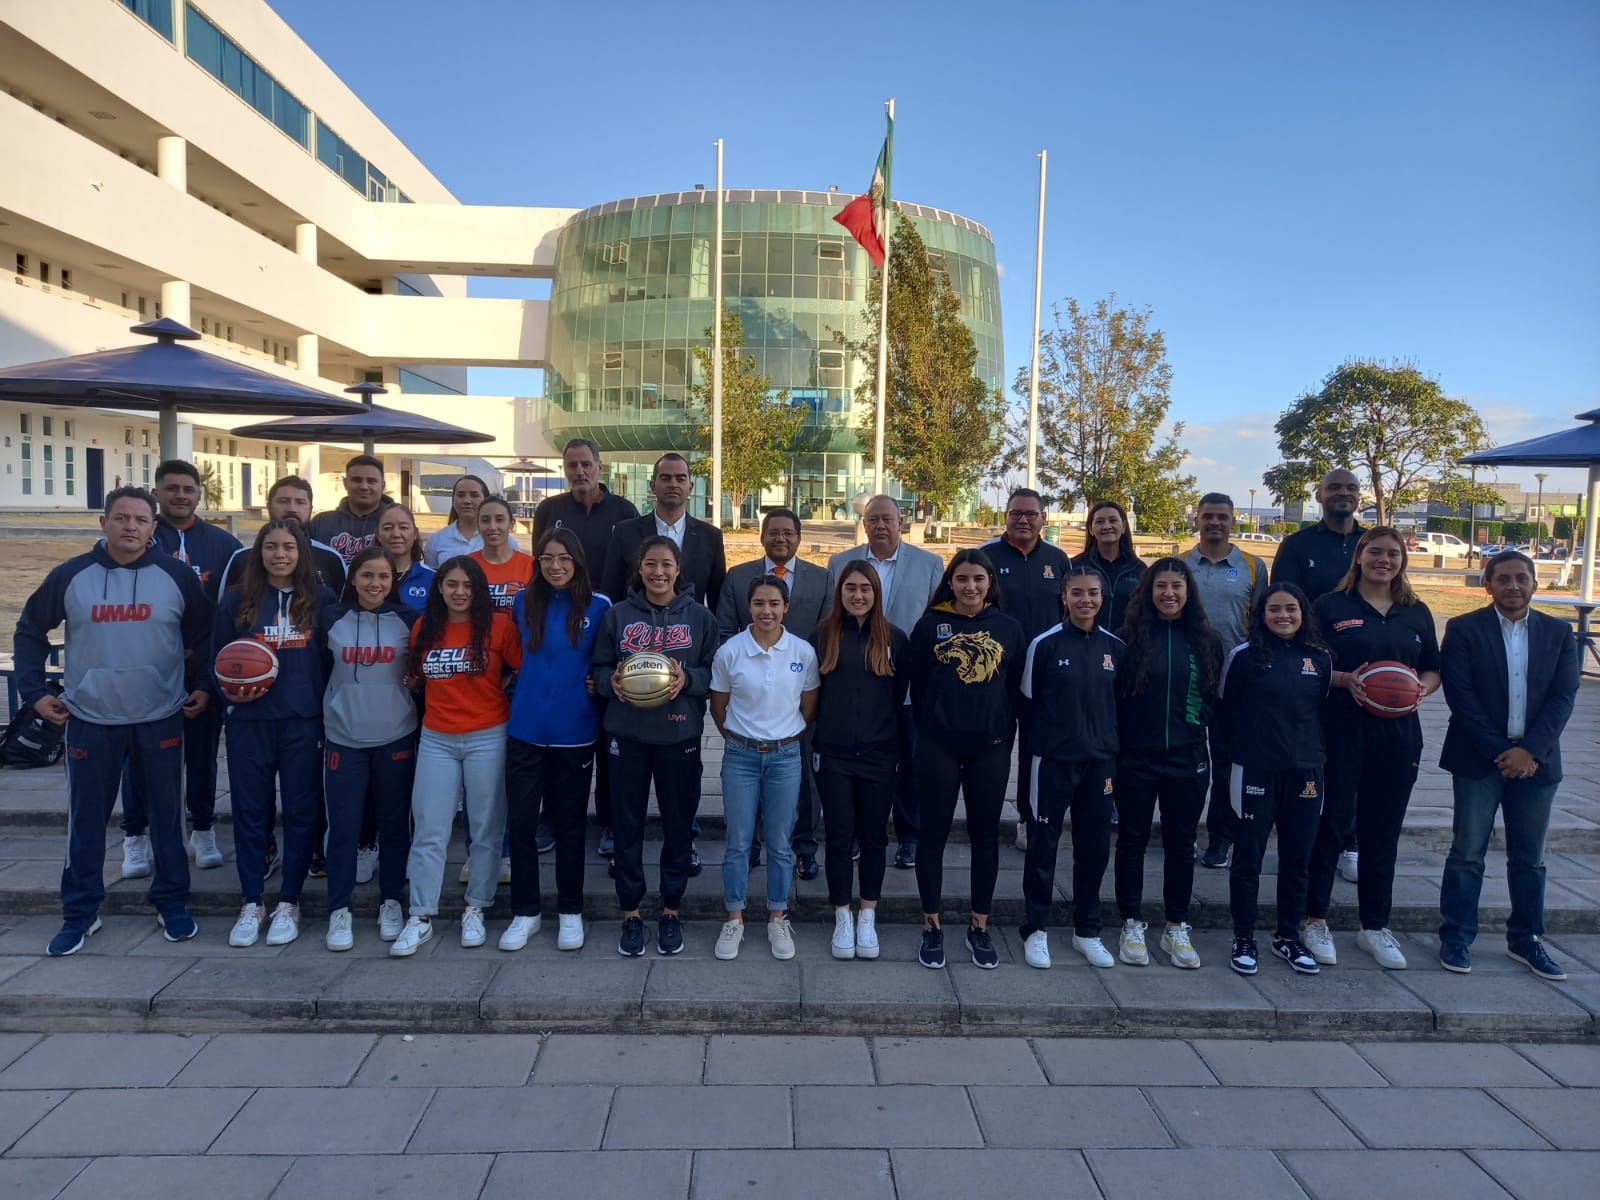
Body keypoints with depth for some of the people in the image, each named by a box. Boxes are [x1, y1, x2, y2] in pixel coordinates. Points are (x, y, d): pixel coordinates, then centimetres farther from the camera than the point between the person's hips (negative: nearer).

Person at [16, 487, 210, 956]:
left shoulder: (177, 576, -4)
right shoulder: (71, 576, -2)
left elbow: (206, 634, 8)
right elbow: (30, 629, 10)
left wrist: (207, 687, 1)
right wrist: (33, 690, 4)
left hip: (162, 720, -1)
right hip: (90, 721, 1)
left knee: (165, 815, 8)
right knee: (85, 820, 8)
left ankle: (172, 903, 22)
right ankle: (80, 912, 23)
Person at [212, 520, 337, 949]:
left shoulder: (322, 600, 2)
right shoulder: (236, 600, 4)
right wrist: (227, 690, -11)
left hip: (304, 723, -1)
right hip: (249, 723, 1)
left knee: (300, 812, 5)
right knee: (250, 812, 7)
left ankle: (289, 903, 18)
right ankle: (251, 904, 20)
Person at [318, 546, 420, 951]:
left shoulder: (409, 619, 0)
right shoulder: (331, 619, 1)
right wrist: (324, 720, 7)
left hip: (396, 738, 0)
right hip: (344, 739, 0)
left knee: (394, 824, 8)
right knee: (343, 827, 2)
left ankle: (391, 903, 22)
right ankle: (339, 911, 13)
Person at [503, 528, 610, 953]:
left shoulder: (599, 606, -4)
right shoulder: (523, 602, 4)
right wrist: (528, 689, 11)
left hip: (575, 733, -2)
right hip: (525, 730, 2)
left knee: (569, 824, 10)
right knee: (520, 822, 5)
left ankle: (570, 912, 24)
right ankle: (525, 912, 20)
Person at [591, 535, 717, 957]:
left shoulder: (700, 616, 2)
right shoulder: (618, 614, 3)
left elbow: (714, 673, 2)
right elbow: (600, 668, 6)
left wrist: (687, 679, -17)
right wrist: (612, 681, -15)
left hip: (680, 735, 0)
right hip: (627, 733, 1)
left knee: (678, 823, 8)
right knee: (627, 824, 6)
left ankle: (671, 911, 24)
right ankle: (630, 913, 21)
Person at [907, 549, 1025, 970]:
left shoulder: (1008, 629, 4)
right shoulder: (930, 625, 0)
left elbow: (1015, 690, 6)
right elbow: (917, 686, 3)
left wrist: (1004, 738, 1)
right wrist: (930, 732, 4)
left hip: (991, 749, 2)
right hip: (939, 747, -1)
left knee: (985, 834, 10)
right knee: (934, 833, 5)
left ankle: (980, 927, 23)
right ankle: (932, 926, 18)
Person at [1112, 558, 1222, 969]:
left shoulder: (1204, 641, 4)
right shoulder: (1131, 637, -2)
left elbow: (1216, 700, 9)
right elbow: (1111, 697, -2)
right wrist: (1111, 750, -6)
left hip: (1187, 761, 2)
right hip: (1136, 759, -2)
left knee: (1181, 843, 10)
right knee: (1133, 840, 6)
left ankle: (1177, 929, 22)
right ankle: (1132, 925, 18)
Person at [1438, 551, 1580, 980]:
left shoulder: (1558, 633, 7)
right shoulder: (1463, 629, -3)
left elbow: (1563, 698, -1)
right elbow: (1460, 695, -9)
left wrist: (1530, 750, -13)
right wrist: (1498, 751, -13)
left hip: (1535, 761, 3)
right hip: (1478, 758, -3)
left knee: (1530, 858, 12)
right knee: (1467, 854, 2)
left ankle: (1526, 939, 25)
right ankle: (1456, 938, 12)